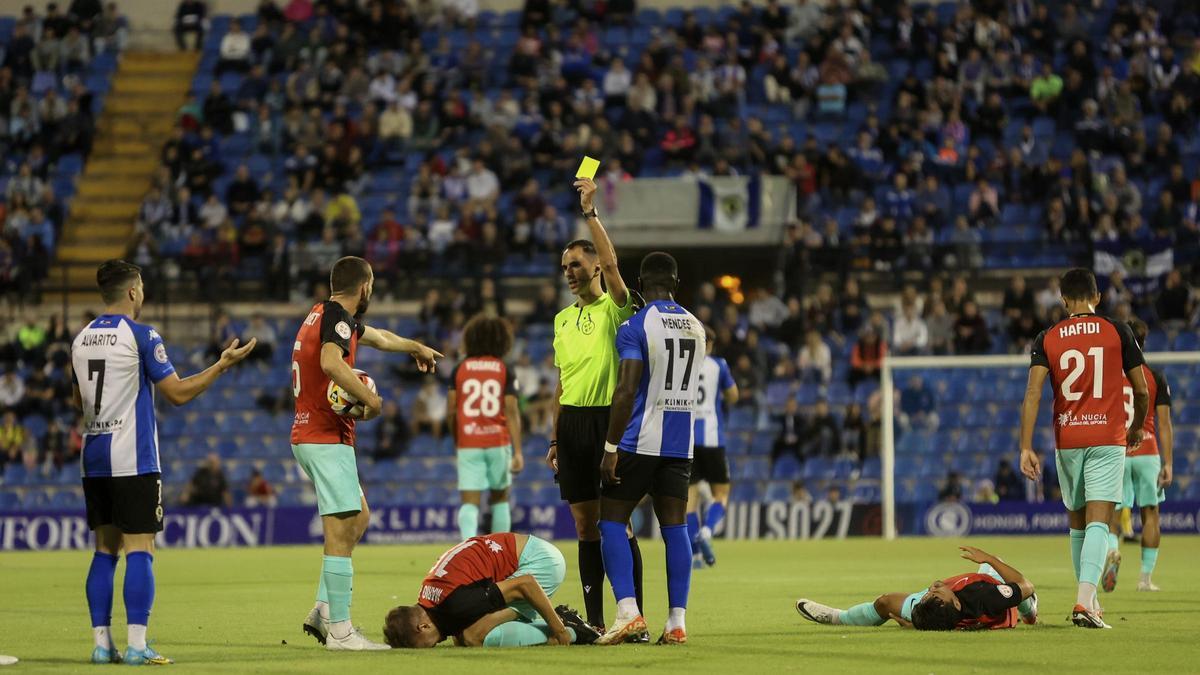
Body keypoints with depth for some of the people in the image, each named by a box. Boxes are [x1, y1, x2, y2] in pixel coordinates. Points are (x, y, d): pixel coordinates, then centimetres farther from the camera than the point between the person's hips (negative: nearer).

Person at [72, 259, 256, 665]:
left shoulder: (82, 339, 11)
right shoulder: (140, 335, -9)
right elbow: (178, 392, -9)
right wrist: (224, 364, 1)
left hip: (93, 458, 6)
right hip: (132, 459, -6)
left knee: (105, 549, 9)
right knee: (139, 550, -5)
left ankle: (102, 643, 5)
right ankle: (136, 644, -11)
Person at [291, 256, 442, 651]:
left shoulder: (325, 315, 19)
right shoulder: (338, 317, -11)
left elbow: (379, 337, 39)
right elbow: (330, 363, -33)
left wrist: (416, 347, 55)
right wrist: (369, 397, -21)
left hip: (309, 436, 10)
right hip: (327, 438, -10)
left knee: (359, 517, 19)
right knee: (341, 530, -11)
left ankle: (324, 610, 17)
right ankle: (339, 630, -14)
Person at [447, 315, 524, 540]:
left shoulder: (460, 369, 3)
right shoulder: (505, 371, 0)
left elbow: (451, 412, 2)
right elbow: (511, 411, -8)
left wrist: (457, 441, 18)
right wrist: (518, 452, -10)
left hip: (468, 444, 0)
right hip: (498, 442, 0)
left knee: (469, 502, -4)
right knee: (499, 497, 17)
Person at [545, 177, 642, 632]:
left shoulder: (614, 308, -3)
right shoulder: (563, 319, 17)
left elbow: (610, 262, -23)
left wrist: (590, 211, -22)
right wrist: (554, 438, 18)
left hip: (607, 419, -6)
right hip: (571, 421, 6)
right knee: (586, 527, 7)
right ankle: (594, 622, 10)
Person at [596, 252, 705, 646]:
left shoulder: (635, 326, -10)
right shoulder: (696, 328, 11)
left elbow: (626, 391, -17)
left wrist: (610, 448, -15)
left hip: (639, 442, -6)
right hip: (681, 446, 6)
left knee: (612, 521, 1)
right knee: (675, 527, 5)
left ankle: (628, 612, -12)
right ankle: (676, 622, 1)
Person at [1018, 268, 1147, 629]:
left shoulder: (1047, 339, 3)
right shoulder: (1117, 332, 0)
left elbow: (1033, 393, -7)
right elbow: (1141, 390, 4)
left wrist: (1026, 448, -8)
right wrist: (1137, 427, 23)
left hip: (1067, 442, 2)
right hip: (1108, 440, -2)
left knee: (1077, 522, 17)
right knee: (1098, 522, -9)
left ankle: (1088, 598, 25)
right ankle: (1085, 600, -25)